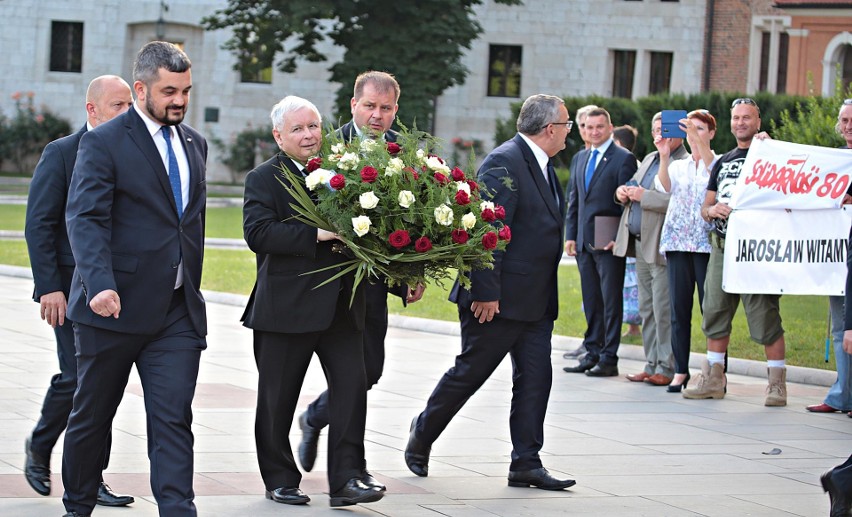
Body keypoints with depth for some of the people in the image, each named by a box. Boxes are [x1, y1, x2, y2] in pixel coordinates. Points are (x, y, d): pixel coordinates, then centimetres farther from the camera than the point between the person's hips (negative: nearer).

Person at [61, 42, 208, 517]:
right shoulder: (103, 143, -8)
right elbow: (86, 219, -17)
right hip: (115, 305, -4)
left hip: (179, 311, 4)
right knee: (93, 415, 10)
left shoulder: (194, 144, 13)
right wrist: (99, 284, -31)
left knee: (174, 419, -6)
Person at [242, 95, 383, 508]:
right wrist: (315, 235, -26)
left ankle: (346, 479, -2)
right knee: (277, 399, 7)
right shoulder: (264, 179, -4)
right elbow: (258, 233, -18)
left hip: (341, 304, 4)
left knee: (352, 386, -6)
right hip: (285, 307, -4)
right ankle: (280, 479, 20)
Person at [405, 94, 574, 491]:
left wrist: (547, 296, 20)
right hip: (497, 299, -9)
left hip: (536, 301, 9)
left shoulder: (540, 166, 14)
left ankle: (526, 464, 6)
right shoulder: (504, 162, -16)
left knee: (535, 377, 4)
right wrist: (486, 292, -25)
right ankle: (422, 434, 24)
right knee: (469, 372, 4)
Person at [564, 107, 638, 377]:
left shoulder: (624, 159, -5)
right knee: (591, 301, 11)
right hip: (584, 241, 7)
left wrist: (619, 238, -15)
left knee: (610, 301, -3)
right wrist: (570, 235, 11)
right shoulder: (582, 158, 16)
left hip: (608, 242, -7)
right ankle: (593, 354, 17)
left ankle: (609, 359, 0)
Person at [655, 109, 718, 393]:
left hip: (707, 243, -4)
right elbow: (665, 186, -4)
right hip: (678, 241, 4)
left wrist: (699, 140, -28)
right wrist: (664, 157, -20)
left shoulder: (719, 163, 6)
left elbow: (713, 169, -17)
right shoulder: (678, 166, 16)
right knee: (679, 308, 2)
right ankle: (680, 371, 5)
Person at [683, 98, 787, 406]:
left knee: (765, 316, -9)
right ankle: (713, 379, 14)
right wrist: (711, 210, -4)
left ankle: (777, 383, -5)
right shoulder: (723, 162, 21)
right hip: (721, 247, 6)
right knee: (715, 312, 6)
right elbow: (705, 208, 22)